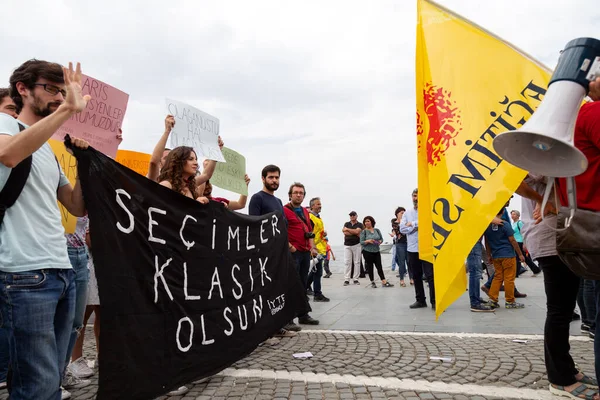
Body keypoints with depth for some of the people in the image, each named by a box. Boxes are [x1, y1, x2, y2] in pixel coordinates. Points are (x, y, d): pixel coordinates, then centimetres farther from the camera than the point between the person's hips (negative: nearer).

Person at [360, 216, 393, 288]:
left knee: (379, 266, 1)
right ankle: (372, 282, 15)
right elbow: (361, 242, -7)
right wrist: (367, 241, -24)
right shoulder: (364, 232, -4)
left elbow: (381, 238, 11)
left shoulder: (377, 230, 7)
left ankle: (384, 282, 2)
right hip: (367, 252, -3)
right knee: (370, 267, 4)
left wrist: (380, 241, -10)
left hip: (376, 251, 3)